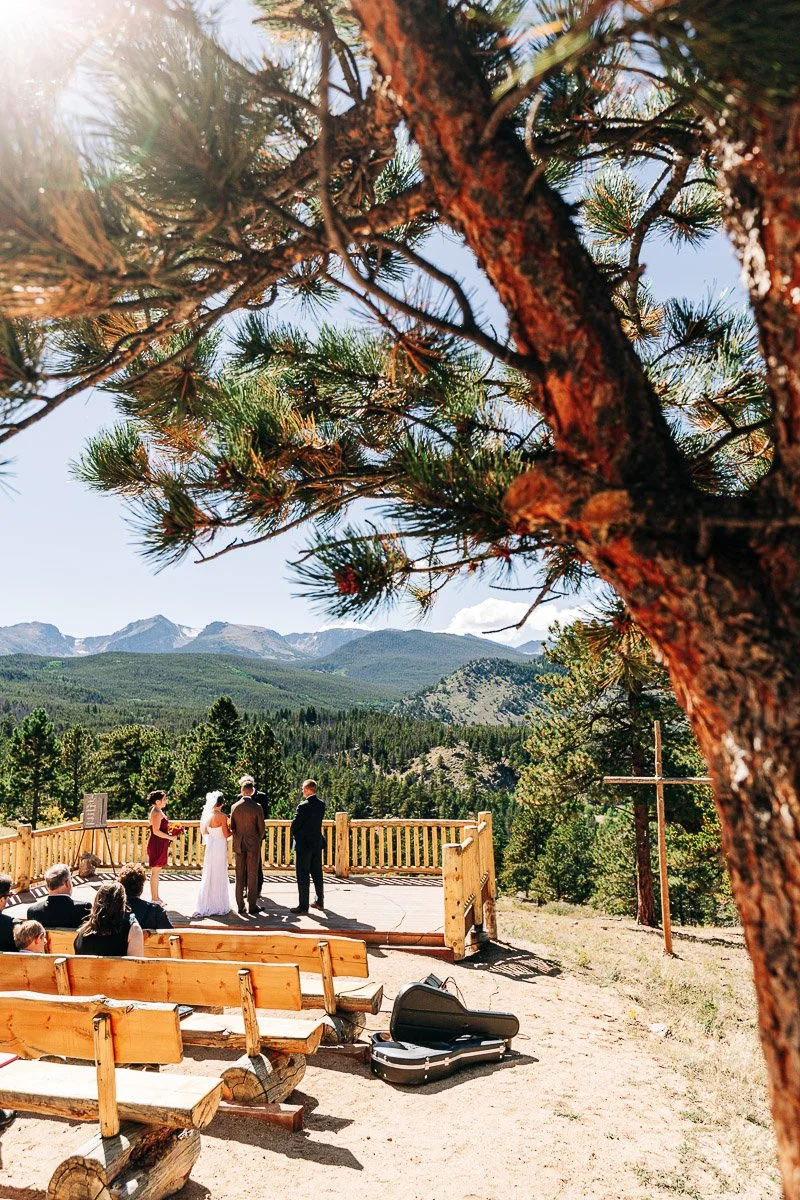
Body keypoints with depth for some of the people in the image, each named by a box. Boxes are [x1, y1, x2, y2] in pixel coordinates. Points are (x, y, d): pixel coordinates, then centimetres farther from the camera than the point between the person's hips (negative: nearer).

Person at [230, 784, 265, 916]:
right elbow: (261, 828, -7)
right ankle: (252, 906, 6)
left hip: (239, 845, 3)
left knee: (240, 876, 9)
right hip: (253, 844, -3)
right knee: (253, 876, 3)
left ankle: (240, 906, 13)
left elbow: (232, 827, 5)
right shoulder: (257, 807, -11)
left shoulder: (234, 807, -2)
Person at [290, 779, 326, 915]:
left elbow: (295, 824, -12)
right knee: (317, 873, 16)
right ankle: (319, 901, 24)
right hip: (317, 842, 7)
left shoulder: (303, 806, -19)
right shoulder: (321, 804, 1)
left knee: (303, 875, 1)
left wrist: (294, 835, 6)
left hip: (303, 844, -7)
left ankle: (303, 905, 4)